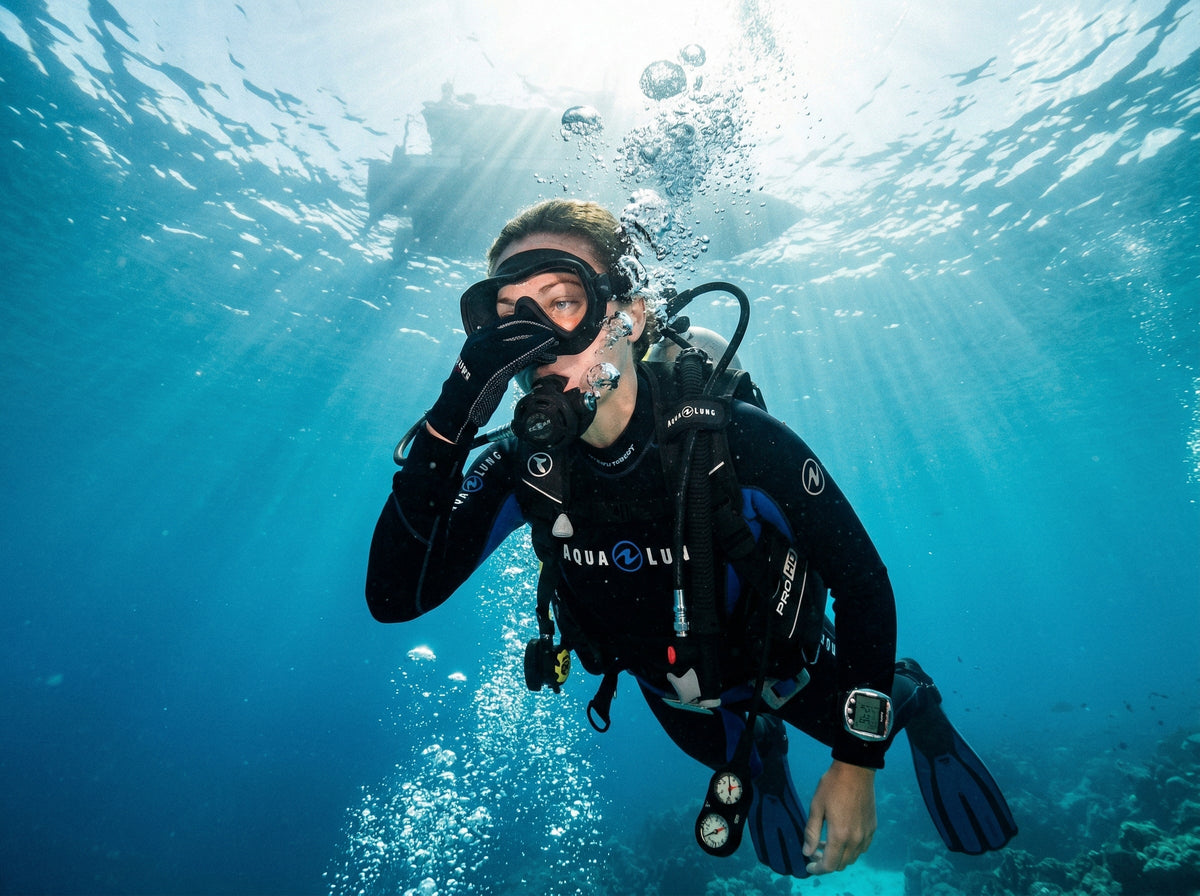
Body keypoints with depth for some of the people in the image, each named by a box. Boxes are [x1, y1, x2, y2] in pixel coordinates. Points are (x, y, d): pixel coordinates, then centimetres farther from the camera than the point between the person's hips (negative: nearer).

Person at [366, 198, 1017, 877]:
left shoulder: (737, 440, -37)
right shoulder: (528, 465, -27)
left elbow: (862, 581, -24)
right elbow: (395, 597, -34)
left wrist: (857, 761, -19)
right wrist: (451, 419, -46)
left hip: (785, 662, -3)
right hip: (670, 690, 3)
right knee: (731, 753, 30)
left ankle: (909, 700, 52)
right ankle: (759, 742, 65)